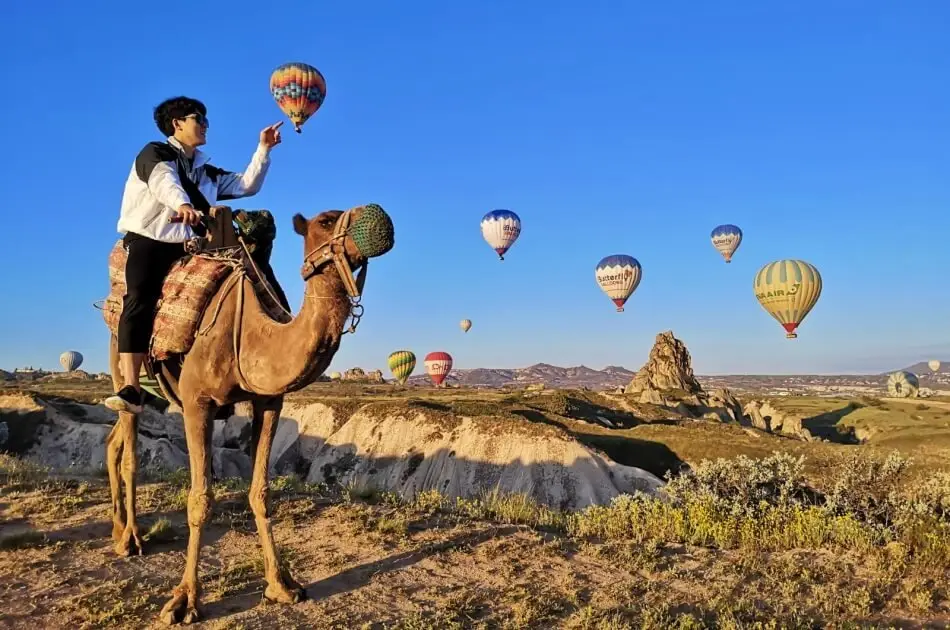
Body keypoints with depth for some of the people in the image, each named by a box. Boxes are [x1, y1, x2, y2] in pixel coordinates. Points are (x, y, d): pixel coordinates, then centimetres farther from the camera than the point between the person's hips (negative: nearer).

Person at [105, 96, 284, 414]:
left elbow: (246, 185, 23)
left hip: (186, 247, 6)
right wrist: (183, 204, -38)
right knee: (139, 301, -27)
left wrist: (263, 149, 16)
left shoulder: (207, 172, 24)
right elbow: (163, 181, -17)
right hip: (147, 241, -6)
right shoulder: (154, 154, 6)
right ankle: (130, 388, -34)